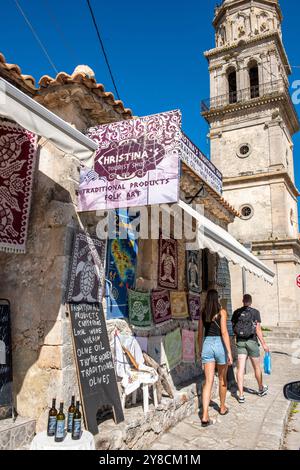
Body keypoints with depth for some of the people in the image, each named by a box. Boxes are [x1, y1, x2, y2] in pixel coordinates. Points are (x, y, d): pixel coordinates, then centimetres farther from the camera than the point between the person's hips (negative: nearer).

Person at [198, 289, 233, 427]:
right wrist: (229, 352, -14)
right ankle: (222, 408, 36)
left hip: (207, 345, 3)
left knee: (209, 381, 2)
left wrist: (200, 350, 21)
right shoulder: (221, 312, -6)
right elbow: (224, 332, -14)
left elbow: (200, 333, 11)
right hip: (220, 344, -3)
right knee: (222, 379, 18)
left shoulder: (203, 313, 6)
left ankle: (205, 416, -7)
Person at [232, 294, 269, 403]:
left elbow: (233, 327, 8)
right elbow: (258, 330, -10)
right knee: (257, 367, 15)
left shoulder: (236, 312, 3)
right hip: (252, 341, -2)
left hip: (240, 342, 2)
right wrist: (264, 344, -6)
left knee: (240, 368, 1)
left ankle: (241, 395, 0)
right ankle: (261, 389, 36)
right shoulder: (255, 312, -6)